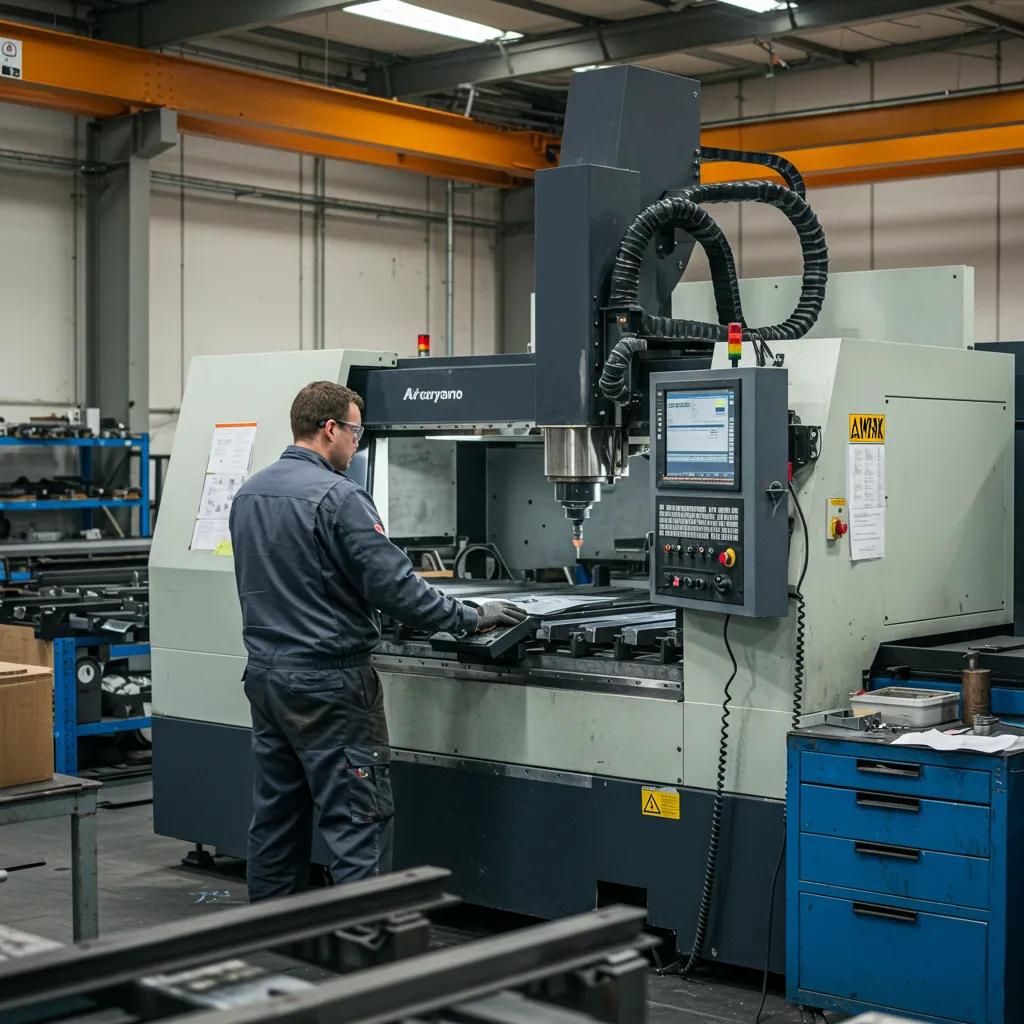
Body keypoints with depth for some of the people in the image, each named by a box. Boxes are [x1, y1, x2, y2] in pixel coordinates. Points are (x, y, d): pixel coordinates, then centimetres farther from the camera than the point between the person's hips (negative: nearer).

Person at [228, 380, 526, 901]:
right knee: (358, 821, -3)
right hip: (327, 682, -8)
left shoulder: (248, 493, 10)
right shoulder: (337, 496, -16)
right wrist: (471, 618, -9)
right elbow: (395, 586, -19)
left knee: (276, 817, 14)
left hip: (265, 675, 8)